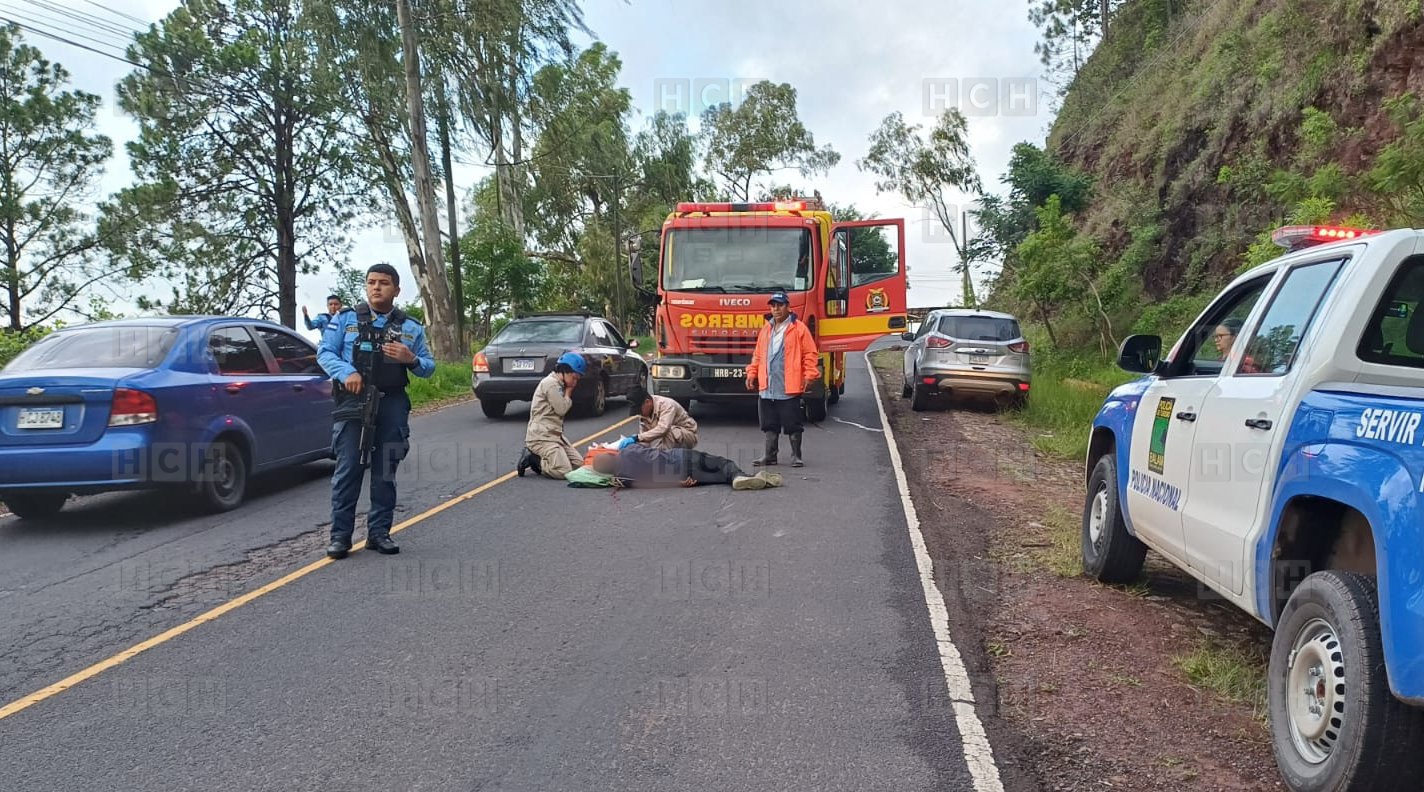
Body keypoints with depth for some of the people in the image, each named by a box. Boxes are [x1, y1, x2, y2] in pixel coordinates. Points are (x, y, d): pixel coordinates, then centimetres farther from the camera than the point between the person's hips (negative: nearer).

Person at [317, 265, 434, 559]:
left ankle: (379, 532, 14)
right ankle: (340, 535, 1)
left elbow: (429, 367, 14)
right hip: (352, 402, -2)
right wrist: (347, 372, -16)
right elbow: (325, 352, 2)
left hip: (392, 405, 2)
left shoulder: (411, 327, 13)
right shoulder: (345, 318, 8)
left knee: (385, 472, 5)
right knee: (348, 470, -5)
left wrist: (411, 359, -9)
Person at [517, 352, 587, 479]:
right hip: (541, 437, -10)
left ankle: (538, 459, 9)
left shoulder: (559, 385, 18)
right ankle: (531, 459, -2)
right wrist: (568, 392, -2)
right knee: (564, 471, -22)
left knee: (579, 463, 1)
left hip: (555, 435, 10)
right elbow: (562, 409, -13)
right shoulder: (550, 383, -12)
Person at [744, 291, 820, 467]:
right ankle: (770, 455, 21)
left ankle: (796, 456, 12)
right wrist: (752, 374, 11)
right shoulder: (766, 329, 13)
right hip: (767, 387, 5)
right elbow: (758, 354, 18)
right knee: (770, 424, 11)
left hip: (789, 388, -5)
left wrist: (809, 375, -13)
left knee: (792, 424, 1)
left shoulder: (799, 328, -4)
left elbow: (810, 354, -6)